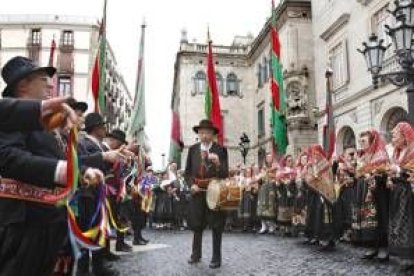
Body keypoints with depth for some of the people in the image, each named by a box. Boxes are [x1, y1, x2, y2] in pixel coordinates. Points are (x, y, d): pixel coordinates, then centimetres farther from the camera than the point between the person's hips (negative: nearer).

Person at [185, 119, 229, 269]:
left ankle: (216, 257, 15)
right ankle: (196, 254, 27)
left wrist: (218, 163, -29)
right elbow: (187, 171, 10)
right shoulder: (192, 149, 5)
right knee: (196, 223, 11)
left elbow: (225, 174, -11)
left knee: (216, 225, 3)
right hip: (198, 191, 3)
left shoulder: (221, 150, -5)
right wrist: (192, 184, -7)